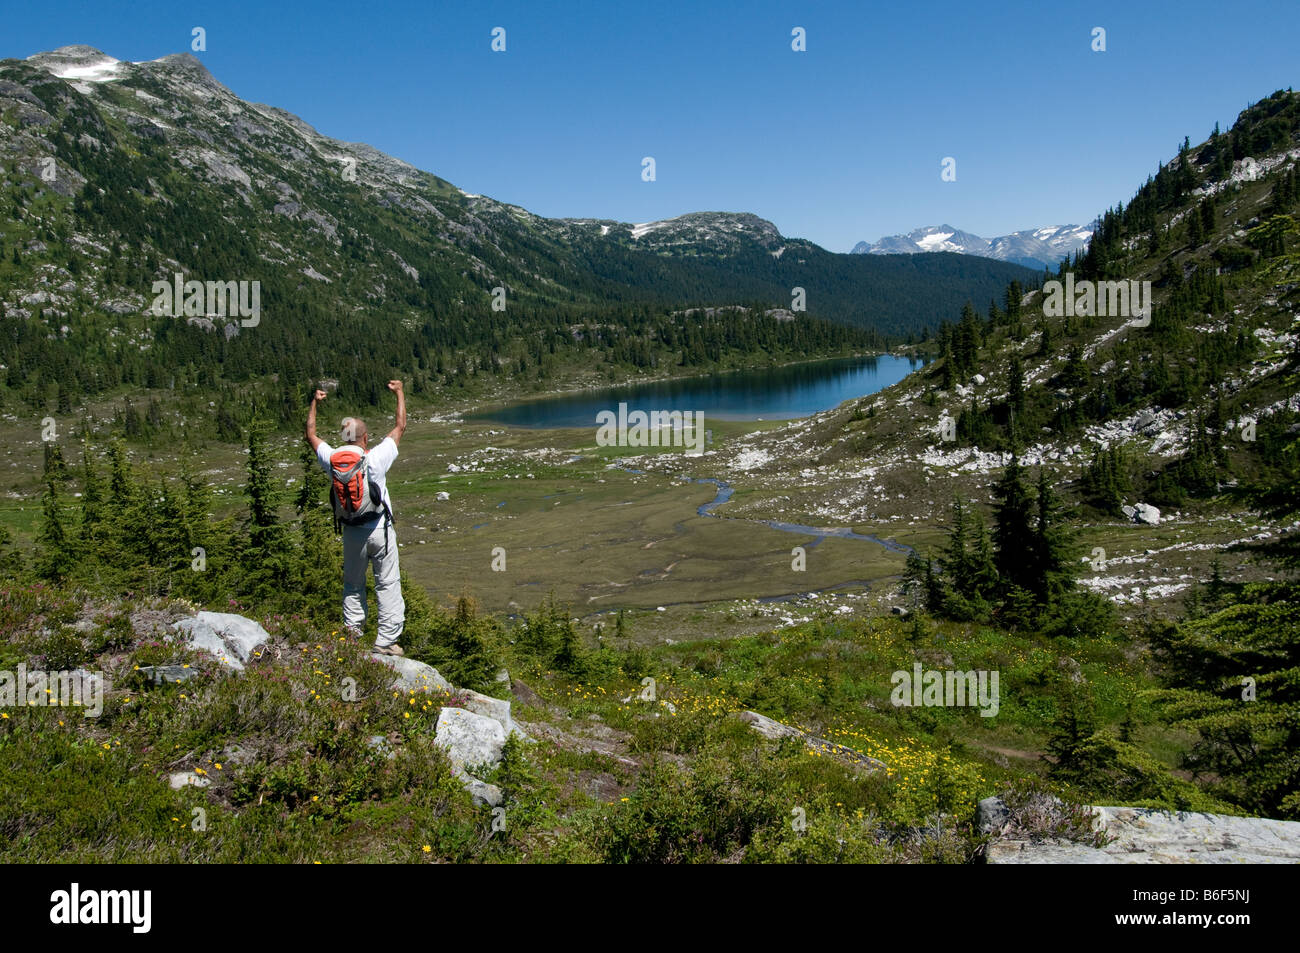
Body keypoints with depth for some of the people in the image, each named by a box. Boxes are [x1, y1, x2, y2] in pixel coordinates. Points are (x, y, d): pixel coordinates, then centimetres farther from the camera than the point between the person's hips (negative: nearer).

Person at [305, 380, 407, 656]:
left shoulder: (331, 459, -3)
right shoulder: (375, 458, -13)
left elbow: (310, 435, 17)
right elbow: (401, 427, -2)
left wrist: (314, 403, 28)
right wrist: (400, 393, 10)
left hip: (351, 532, 4)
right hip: (380, 530, -4)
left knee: (353, 586, 17)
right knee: (388, 585, 3)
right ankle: (386, 641, 3)